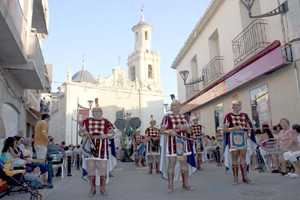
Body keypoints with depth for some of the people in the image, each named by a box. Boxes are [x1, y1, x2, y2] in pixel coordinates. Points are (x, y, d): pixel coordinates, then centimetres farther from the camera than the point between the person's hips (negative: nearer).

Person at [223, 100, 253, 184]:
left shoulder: (244, 115, 9)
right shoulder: (229, 116, -3)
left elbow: (249, 127, 16)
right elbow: (225, 129, -6)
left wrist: (248, 133, -3)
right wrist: (235, 128, -19)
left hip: (242, 139, 3)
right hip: (233, 139, -3)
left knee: (243, 159, 7)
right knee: (234, 159, 3)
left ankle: (245, 176, 14)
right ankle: (235, 178, 9)